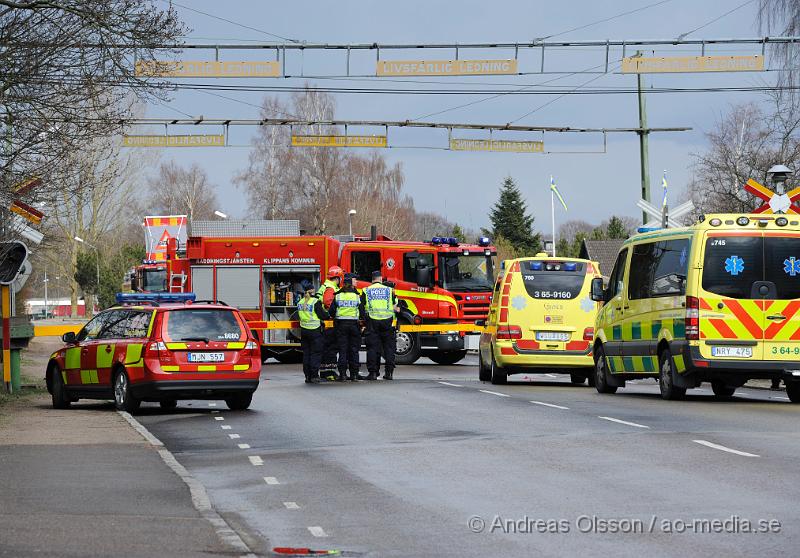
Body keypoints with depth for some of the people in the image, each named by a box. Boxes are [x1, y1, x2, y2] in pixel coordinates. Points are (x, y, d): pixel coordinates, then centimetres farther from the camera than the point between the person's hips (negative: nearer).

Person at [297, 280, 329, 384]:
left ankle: (307, 376, 12)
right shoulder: (315, 302, -14)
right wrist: (329, 315, 9)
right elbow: (322, 315, -10)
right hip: (315, 330, -5)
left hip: (304, 330, 5)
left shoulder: (300, 303, 5)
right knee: (315, 353, 0)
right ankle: (314, 376, -4)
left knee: (306, 353, 11)